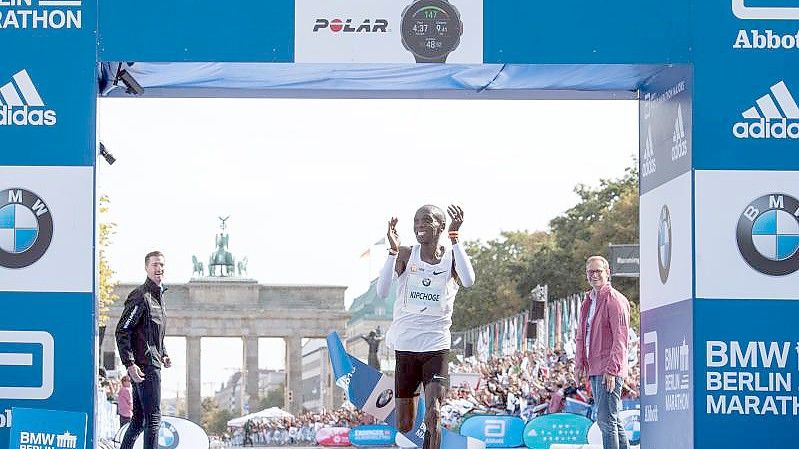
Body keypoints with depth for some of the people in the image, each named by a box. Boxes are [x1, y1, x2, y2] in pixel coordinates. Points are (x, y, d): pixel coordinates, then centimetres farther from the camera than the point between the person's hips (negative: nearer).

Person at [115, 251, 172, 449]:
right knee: (153, 418, -11)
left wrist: (163, 354, 17)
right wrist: (130, 363, -23)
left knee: (139, 419, 13)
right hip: (145, 366, -10)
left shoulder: (158, 296, 19)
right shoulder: (141, 296, -11)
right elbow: (122, 331, -17)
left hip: (153, 364, 10)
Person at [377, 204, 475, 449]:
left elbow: (468, 280, -23)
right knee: (404, 427, 7)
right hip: (405, 346, 1)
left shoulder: (451, 257, -1)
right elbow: (382, 291, -12)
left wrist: (454, 238, -24)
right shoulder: (405, 255, 0)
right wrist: (393, 250, -22)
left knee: (433, 415, -18)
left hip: (436, 346, -1)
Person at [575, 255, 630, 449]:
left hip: (609, 371, -9)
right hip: (593, 369, 9)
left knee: (606, 420, -12)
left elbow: (620, 339, -15)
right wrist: (580, 364, 15)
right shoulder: (587, 302, 17)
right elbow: (581, 336, 24)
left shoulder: (615, 300, -10)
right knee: (613, 421, 14)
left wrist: (611, 370, -20)